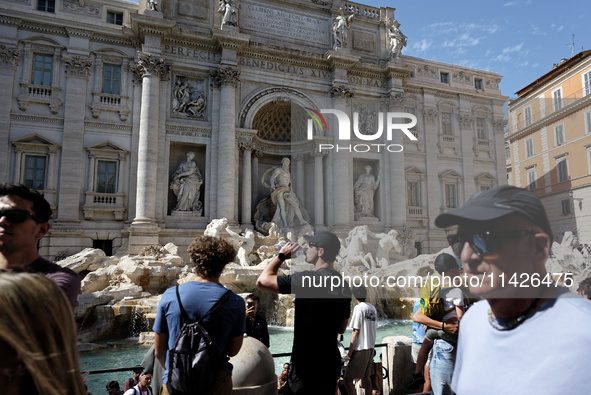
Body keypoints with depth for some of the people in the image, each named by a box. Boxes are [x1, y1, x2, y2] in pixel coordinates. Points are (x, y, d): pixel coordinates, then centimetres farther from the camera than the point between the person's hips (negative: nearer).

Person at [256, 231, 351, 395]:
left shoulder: (307, 279, -19)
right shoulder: (343, 285, 6)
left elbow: (262, 280, -18)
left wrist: (281, 255, -4)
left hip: (307, 365, -8)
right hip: (332, 362, 8)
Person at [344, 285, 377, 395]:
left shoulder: (358, 308, -14)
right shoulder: (373, 309, 8)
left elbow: (356, 332, -15)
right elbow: (374, 329, 13)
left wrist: (350, 351, -11)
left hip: (360, 348, -8)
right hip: (370, 348, 8)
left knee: (348, 379, -6)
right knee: (366, 377, 17)